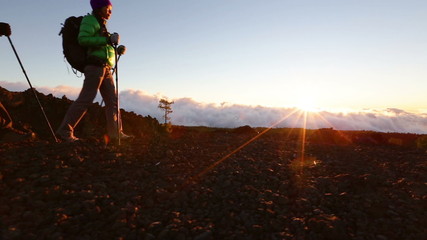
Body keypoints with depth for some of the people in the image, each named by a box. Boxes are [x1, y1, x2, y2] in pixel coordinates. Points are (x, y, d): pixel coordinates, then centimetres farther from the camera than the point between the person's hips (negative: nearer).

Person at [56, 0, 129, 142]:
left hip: (105, 69, 9)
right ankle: (65, 131, -9)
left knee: (112, 101, 5)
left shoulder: (102, 25, 27)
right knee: (85, 99, -14)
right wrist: (107, 40, -15)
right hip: (96, 65, -9)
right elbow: (82, 39, -13)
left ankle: (115, 132, 8)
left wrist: (115, 45, 11)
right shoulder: (90, 20, 3)